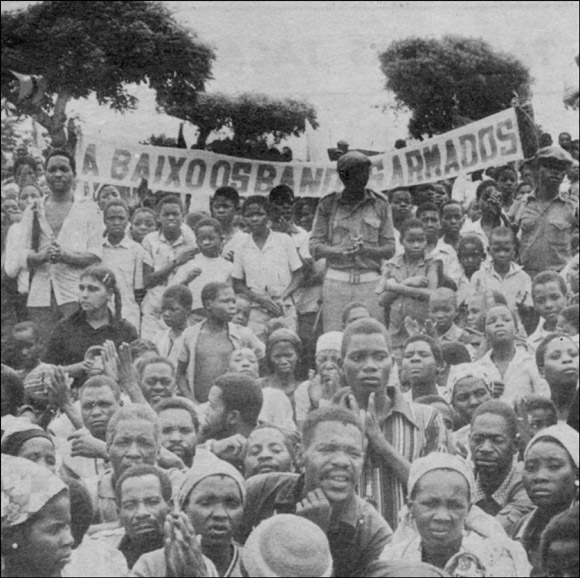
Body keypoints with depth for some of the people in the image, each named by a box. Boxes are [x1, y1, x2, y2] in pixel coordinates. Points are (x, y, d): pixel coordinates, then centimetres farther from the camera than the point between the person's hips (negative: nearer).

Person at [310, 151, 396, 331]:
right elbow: (314, 246, 4)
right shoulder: (328, 205, 6)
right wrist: (339, 251, -16)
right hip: (336, 281, 0)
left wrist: (366, 249, -14)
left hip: (369, 282, 1)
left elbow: (390, 249, 6)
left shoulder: (380, 205, 8)